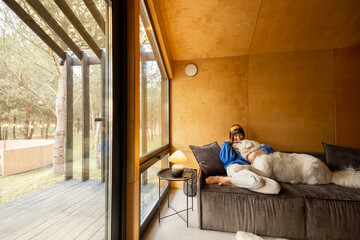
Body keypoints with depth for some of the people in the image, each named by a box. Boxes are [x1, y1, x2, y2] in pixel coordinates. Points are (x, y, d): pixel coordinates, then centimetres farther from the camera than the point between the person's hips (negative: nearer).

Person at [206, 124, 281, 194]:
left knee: (276, 187, -26)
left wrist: (255, 153, 2)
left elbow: (269, 148, 19)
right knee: (256, 181, -38)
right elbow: (226, 159, 4)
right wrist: (226, 144, 10)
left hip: (250, 170, 5)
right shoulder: (229, 145, 25)